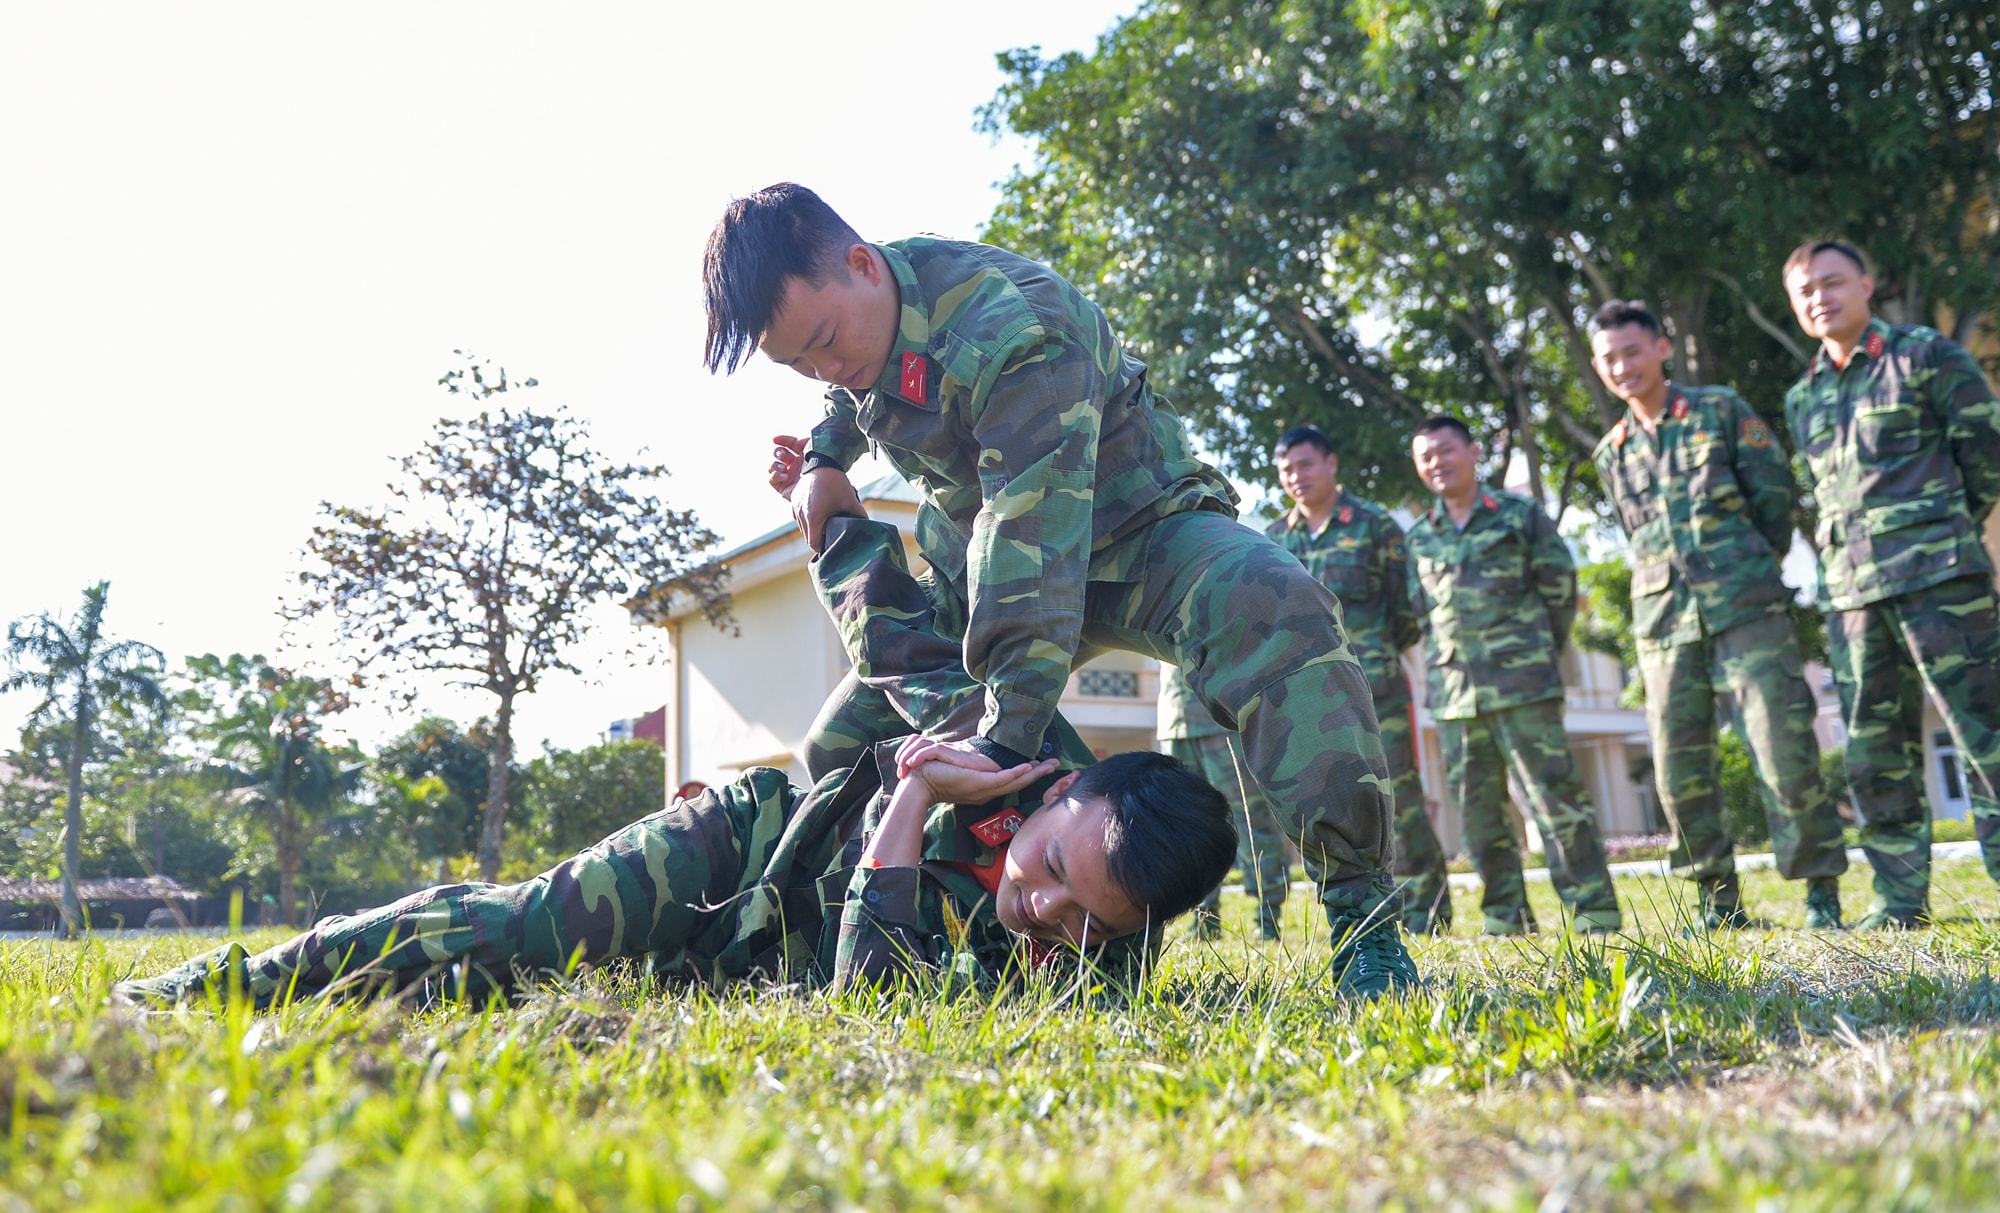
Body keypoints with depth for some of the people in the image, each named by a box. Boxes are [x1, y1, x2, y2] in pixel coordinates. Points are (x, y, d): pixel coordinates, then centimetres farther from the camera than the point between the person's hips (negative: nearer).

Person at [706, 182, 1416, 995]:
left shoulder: (1013, 330, -33)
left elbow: (1034, 540, -42)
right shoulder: (835, 308, -7)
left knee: (1273, 615, -37)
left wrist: (1006, 732, -48)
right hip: (978, 565, 8)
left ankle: (1363, 916, -34)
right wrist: (823, 456, 3)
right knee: (843, 750, 5)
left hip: (1132, 528, -7)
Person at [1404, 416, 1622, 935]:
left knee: (1554, 795, -7)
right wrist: (1447, 664, 11)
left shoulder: (1520, 515, 3)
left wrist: (1538, 654, 10)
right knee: (1477, 808, 6)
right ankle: (1506, 915, 14)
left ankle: (1594, 910, -3)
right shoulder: (1419, 538, 13)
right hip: (1453, 692, 4)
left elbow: (1559, 587, 7)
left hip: (1523, 683, -4)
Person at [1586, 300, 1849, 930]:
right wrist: (1674, 578, 14)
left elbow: (1775, 493, 5)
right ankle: (1720, 902, 11)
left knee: (1784, 750, -8)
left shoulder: (1722, 411, 5)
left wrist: (1750, 568, 9)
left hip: (1746, 609, -4)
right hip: (1664, 619, 4)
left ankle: (1821, 895, 3)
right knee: (1679, 770, 0)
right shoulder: (1612, 454, 15)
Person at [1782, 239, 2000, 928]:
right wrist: (1844, 555, 13)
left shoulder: (1926, 356, 1)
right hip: (1850, 588, 6)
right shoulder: (1802, 399, 16)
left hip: (1938, 574, -5)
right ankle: (1900, 899, 13)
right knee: (1873, 746, 6)